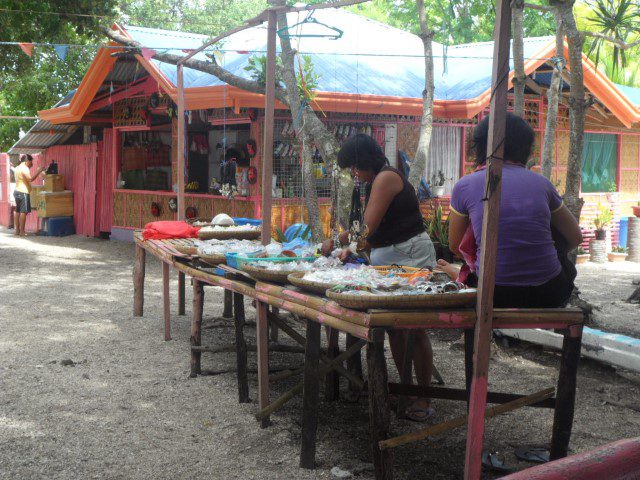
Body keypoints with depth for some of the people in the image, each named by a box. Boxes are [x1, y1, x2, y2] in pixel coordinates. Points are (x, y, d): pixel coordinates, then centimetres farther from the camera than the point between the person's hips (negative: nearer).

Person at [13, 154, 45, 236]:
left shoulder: (17, 168, 17)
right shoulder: (24, 168, -13)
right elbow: (30, 179, -25)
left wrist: (29, 168, 23)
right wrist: (39, 171, -20)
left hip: (17, 191, 10)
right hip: (23, 192, -10)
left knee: (17, 211, 11)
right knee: (23, 212, -9)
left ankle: (17, 230, 14)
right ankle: (22, 231, -10)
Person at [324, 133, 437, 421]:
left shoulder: (386, 178, -13)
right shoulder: (376, 182, 17)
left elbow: (368, 226, -18)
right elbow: (376, 230, 16)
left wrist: (333, 242, -9)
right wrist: (350, 249, 4)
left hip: (411, 257, -10)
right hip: (387, 258, 10)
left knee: (415, 328, -6)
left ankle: (424, 400, 0)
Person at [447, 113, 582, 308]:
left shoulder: (465, 186, 0)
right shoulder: (541, 183, 3)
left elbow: (455, 247, 12)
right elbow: (576, 238, 14)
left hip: (495, 297, -1)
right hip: (549, 296, 1)